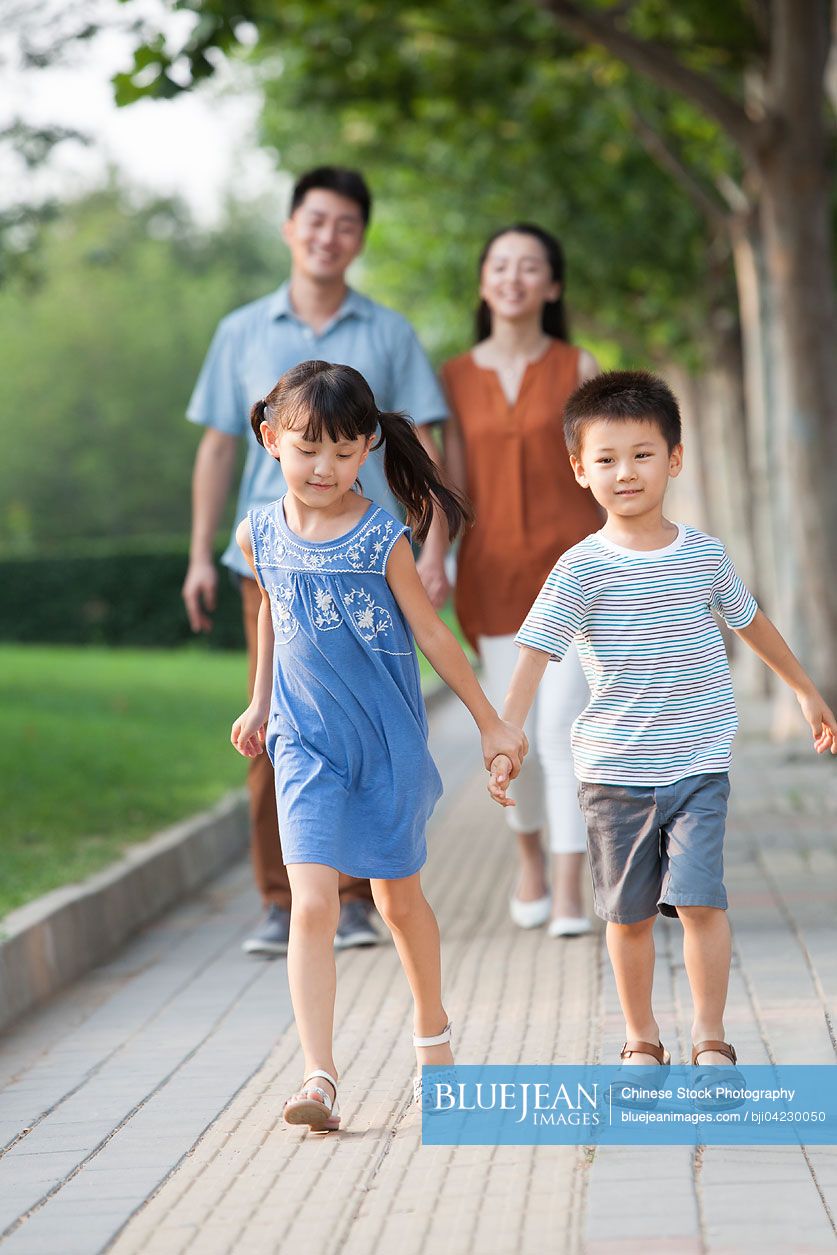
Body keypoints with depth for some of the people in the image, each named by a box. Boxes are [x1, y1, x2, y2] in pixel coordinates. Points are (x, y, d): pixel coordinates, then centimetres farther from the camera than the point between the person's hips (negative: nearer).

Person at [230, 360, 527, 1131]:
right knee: (311, 905, -12)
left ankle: (433, 1035, 38)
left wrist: (491, 723, 2)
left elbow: (431, 635, -3)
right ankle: (319, 1079, -15)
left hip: (388, 743, -1)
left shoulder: (382, 540, -12)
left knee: (398, 897, 13)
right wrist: (261, 704, 26)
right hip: (306, 746, 1)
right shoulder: (261, 535, -2)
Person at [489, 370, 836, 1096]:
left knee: (700, 901, -10)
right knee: (629, 913, 8)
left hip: (699, 764, 1)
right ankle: (642, 1040, 24)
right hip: (614, 770, -1)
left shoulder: (705, 555, 2)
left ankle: (711, 1040, 3)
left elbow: (750, 620, 20)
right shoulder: (583, 569, -7)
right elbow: (536, 651, -14)